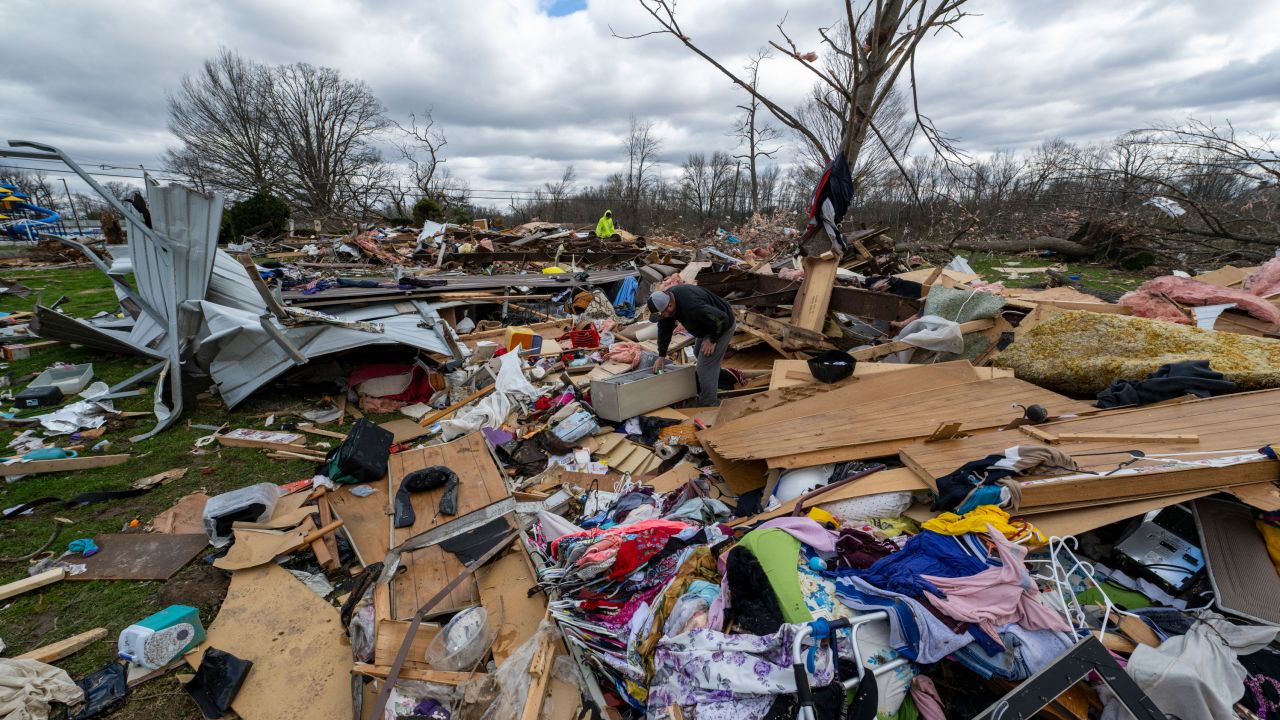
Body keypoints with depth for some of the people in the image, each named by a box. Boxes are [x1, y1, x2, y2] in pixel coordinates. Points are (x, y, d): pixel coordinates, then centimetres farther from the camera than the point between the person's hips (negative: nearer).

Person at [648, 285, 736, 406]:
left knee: (705, 367, -9)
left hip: (722, 327, -9)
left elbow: (721, 319, -35)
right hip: (708, 325, 9)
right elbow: (664, 329, -4)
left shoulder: (692, 307, -42)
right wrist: (661, 355, -4)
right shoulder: (666, 298, -13)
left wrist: (712, 339, -21)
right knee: (699, 354, 26)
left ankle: (708, 406, 5)